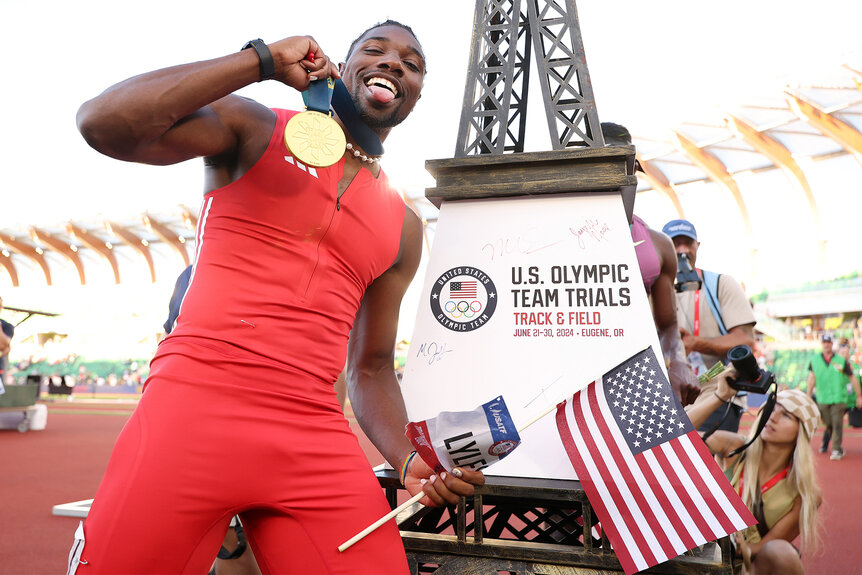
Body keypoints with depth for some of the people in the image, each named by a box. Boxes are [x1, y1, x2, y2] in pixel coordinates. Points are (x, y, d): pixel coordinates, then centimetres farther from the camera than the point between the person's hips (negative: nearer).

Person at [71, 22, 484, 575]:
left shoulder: (404, 229, 16)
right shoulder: (256, 129, 6)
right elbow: (103, 123, -10)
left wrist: (411, 459, -1)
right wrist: (264, 60, -8)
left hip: (316, 440, 4)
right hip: (197, 404, -3)